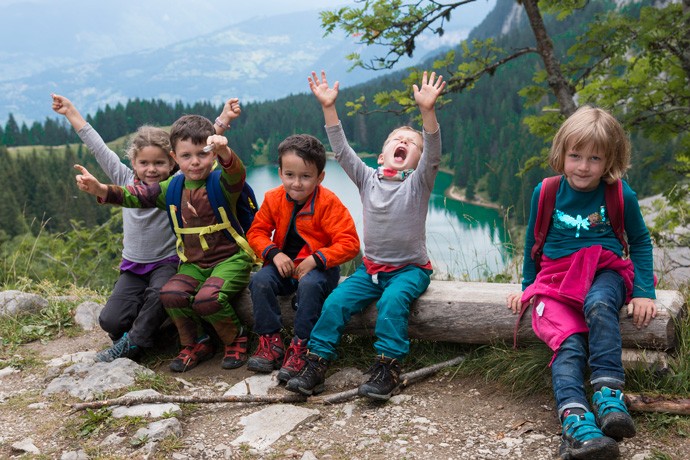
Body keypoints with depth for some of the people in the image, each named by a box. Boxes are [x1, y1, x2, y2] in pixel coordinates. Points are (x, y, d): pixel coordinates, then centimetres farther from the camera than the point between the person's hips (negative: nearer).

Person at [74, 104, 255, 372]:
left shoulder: (221, 182, -9)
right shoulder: (174, 187, 7)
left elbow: (235, 175, -34)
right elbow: (136, 197, 1)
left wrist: (224, 153, -57)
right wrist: (99, 189, -16)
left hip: (230, 259, -5)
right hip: (194, 263, 5)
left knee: (207, 298, -30)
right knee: (171, 294, -22)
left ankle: (235, 339, 1)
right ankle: (196, 344, 3)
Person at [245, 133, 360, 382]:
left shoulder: (328, 203, -14)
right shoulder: (273, 199, -1)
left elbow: (349, 243, -17)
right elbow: (256, 232, 5)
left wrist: (316, 259, -26)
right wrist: (274, 253, -15)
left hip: (319, 266, -4)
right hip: (284, 264, 4)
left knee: (309, 285, -36)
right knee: (260, 281, -24)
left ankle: (300, 347, -21)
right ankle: (270, 341, -10)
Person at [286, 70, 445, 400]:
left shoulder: (418, 183, -5)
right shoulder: (368, 179, 5)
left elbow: (433, 155, -23)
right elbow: (341, 150, -3)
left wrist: (427, 111, -38)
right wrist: (328, 108, -15)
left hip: (410, 268, -3)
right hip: (371, 267, 4)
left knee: (392, 300, -32)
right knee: (336, 301, -16)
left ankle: (388, 367, -24)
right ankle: (316, 363, -9)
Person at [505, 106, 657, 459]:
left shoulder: (621, 195, -5)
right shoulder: (545, 193, -2)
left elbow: (640, 241, 8)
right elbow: (533, 242, 12)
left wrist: (644, 292, 0)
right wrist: (527, 287, 16)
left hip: (605, 272, 0)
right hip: (556, 277, 1)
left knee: (598, 305, -38)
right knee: (569, 344, -26)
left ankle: (608, 393, -32)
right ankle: (576, 422, -40)